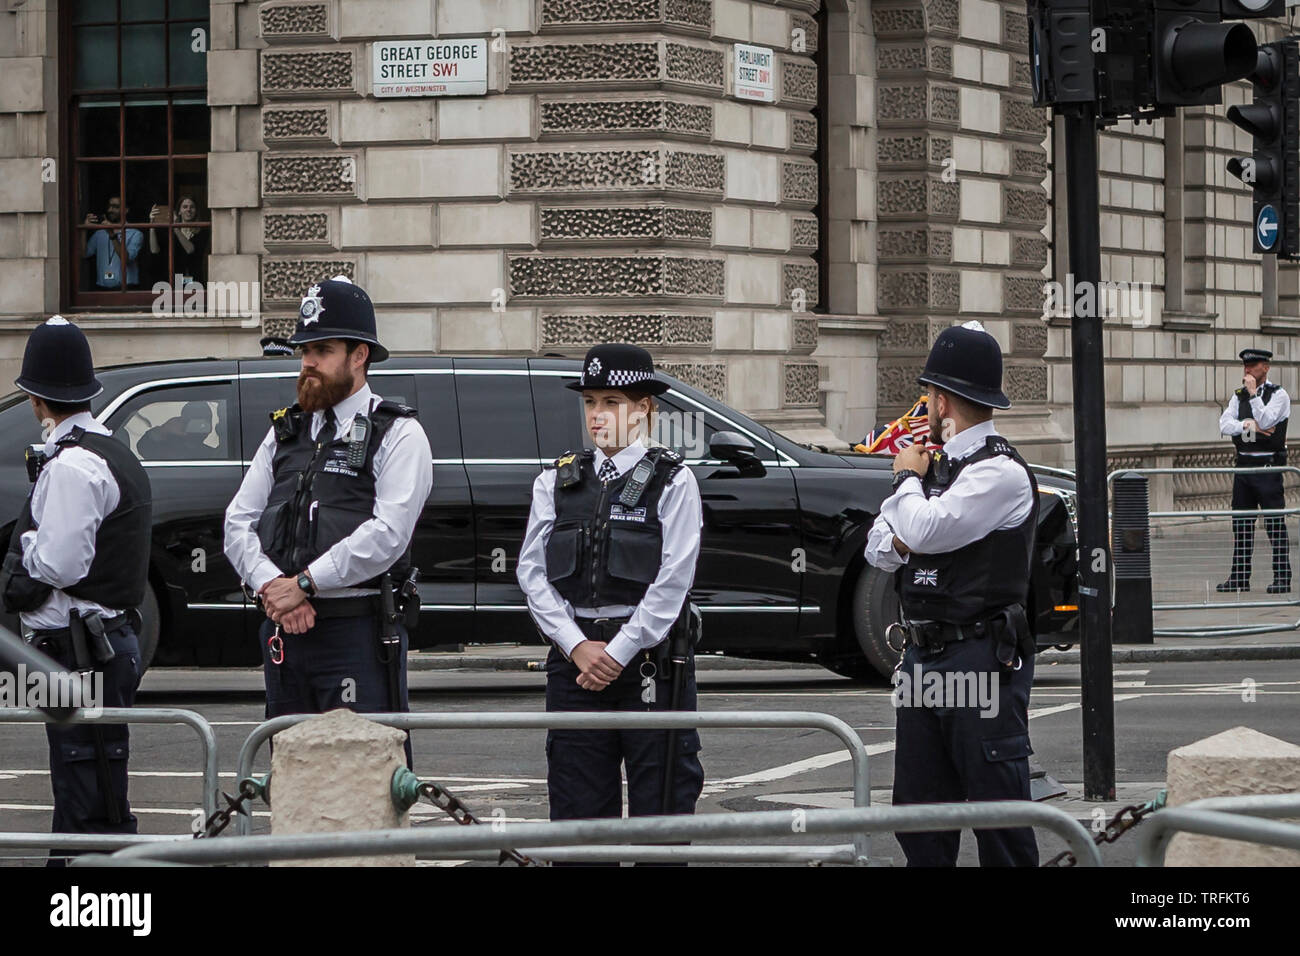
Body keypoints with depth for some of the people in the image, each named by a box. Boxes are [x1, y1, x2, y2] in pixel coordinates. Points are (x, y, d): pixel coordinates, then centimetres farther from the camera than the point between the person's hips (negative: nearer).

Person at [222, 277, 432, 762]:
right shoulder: (284, 433, 17)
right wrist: (272, 587, -9)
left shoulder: (397, 434, -1)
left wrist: (303, 584, -14)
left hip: (359, 631, -6)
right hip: (284, 629, 6)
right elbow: (238, 522, 10)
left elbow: (387, 535, -14)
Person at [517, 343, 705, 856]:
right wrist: (578, 647, -7)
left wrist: (618, 654, -11)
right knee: (577, 810, 4)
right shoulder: (556, 482, 11)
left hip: (649, 657, -3)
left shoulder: (671, 481, 0)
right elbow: (532, 572, 5)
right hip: (575, 657, 3)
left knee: (660, 806, -1)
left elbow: (672, 581, -7)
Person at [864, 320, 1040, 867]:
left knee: (998, 812, -6)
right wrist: (902, 539, -6)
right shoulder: (939, 465, 18)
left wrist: (908, 479, -2)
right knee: (919, 820, 9)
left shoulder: (1001, 472, -11)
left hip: (981, 664, -9)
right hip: (923, 658, 9)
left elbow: (924, 531, -22)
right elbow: (879, 551, 18)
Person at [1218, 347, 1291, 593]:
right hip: (1244, 464, 6)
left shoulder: (1278, 395, -2)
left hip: (1268, 465, -6)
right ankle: (1239, 578, 11)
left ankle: (1282, 577, -4)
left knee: (1276, 522, -6)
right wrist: (1248, 425, -13)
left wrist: (1253, 393, -14)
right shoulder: (1238, 396, 13)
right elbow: (1224, 425, 1)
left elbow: (1266, 421, -17)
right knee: (1241, 523, 7)